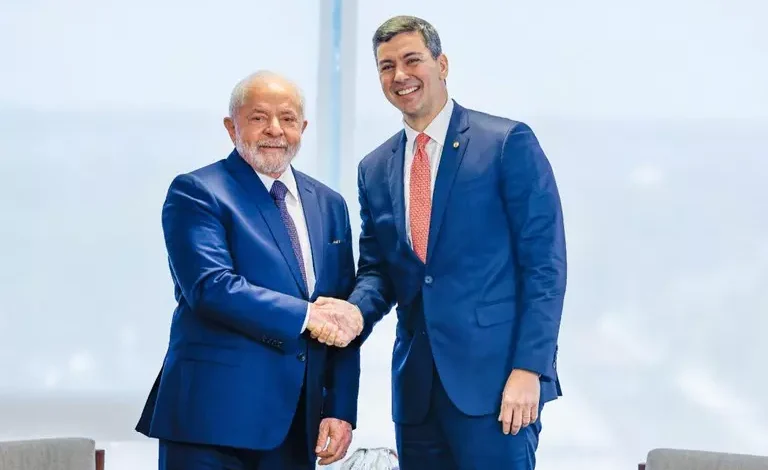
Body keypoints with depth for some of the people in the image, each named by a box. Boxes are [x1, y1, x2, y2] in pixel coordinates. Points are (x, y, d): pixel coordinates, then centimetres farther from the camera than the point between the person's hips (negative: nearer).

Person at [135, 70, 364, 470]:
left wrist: (340, 410, 4)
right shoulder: (196, 193, -3)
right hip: (214, 418, -5)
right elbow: (210, 287, -18)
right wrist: (307, 316, -15)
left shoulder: (328, 205, 15)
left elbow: (343, 321, 13)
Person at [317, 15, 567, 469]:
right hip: (416, 383, 5)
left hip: (494, 376, -5)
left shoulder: (508, 142, -3)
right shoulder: (375, 169, 13)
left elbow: (544, 263, -7)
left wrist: (529, 368, -14)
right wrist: (356, 310, -6)